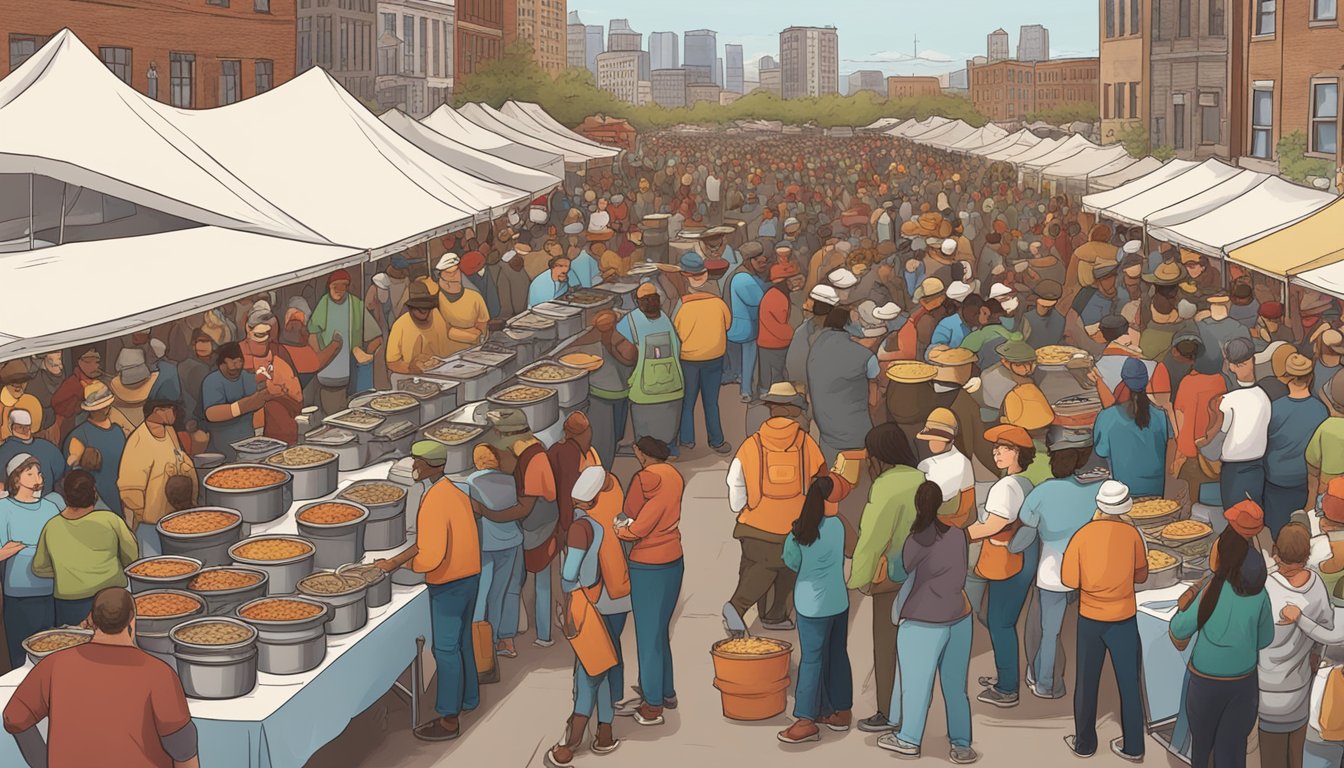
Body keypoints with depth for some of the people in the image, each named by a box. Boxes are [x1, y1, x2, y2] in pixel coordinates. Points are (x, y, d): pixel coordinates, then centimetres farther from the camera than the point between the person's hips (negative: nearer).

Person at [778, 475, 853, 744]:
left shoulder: (799, 535, -14)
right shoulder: (837, 525, -6)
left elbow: (792, 564, 1)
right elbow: (840, 558, 6)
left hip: (812, 604, -4)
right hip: (839, 601, 4)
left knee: (812, 660, -2)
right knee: (838, 656, 14)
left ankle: (806, 721, -2)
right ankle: (841, 711, 25)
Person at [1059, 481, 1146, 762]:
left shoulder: (1082, 535, -11)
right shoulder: (1132, 534, -9)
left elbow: (1069, 580, -9)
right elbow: (1141, 576, 1)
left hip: (1090, 619, 0)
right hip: (1124, 619, 0)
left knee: (1086, 682, 14)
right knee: (1129, 683, 11)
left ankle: (1084, 743, 24)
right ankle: (1133, 747, 18)